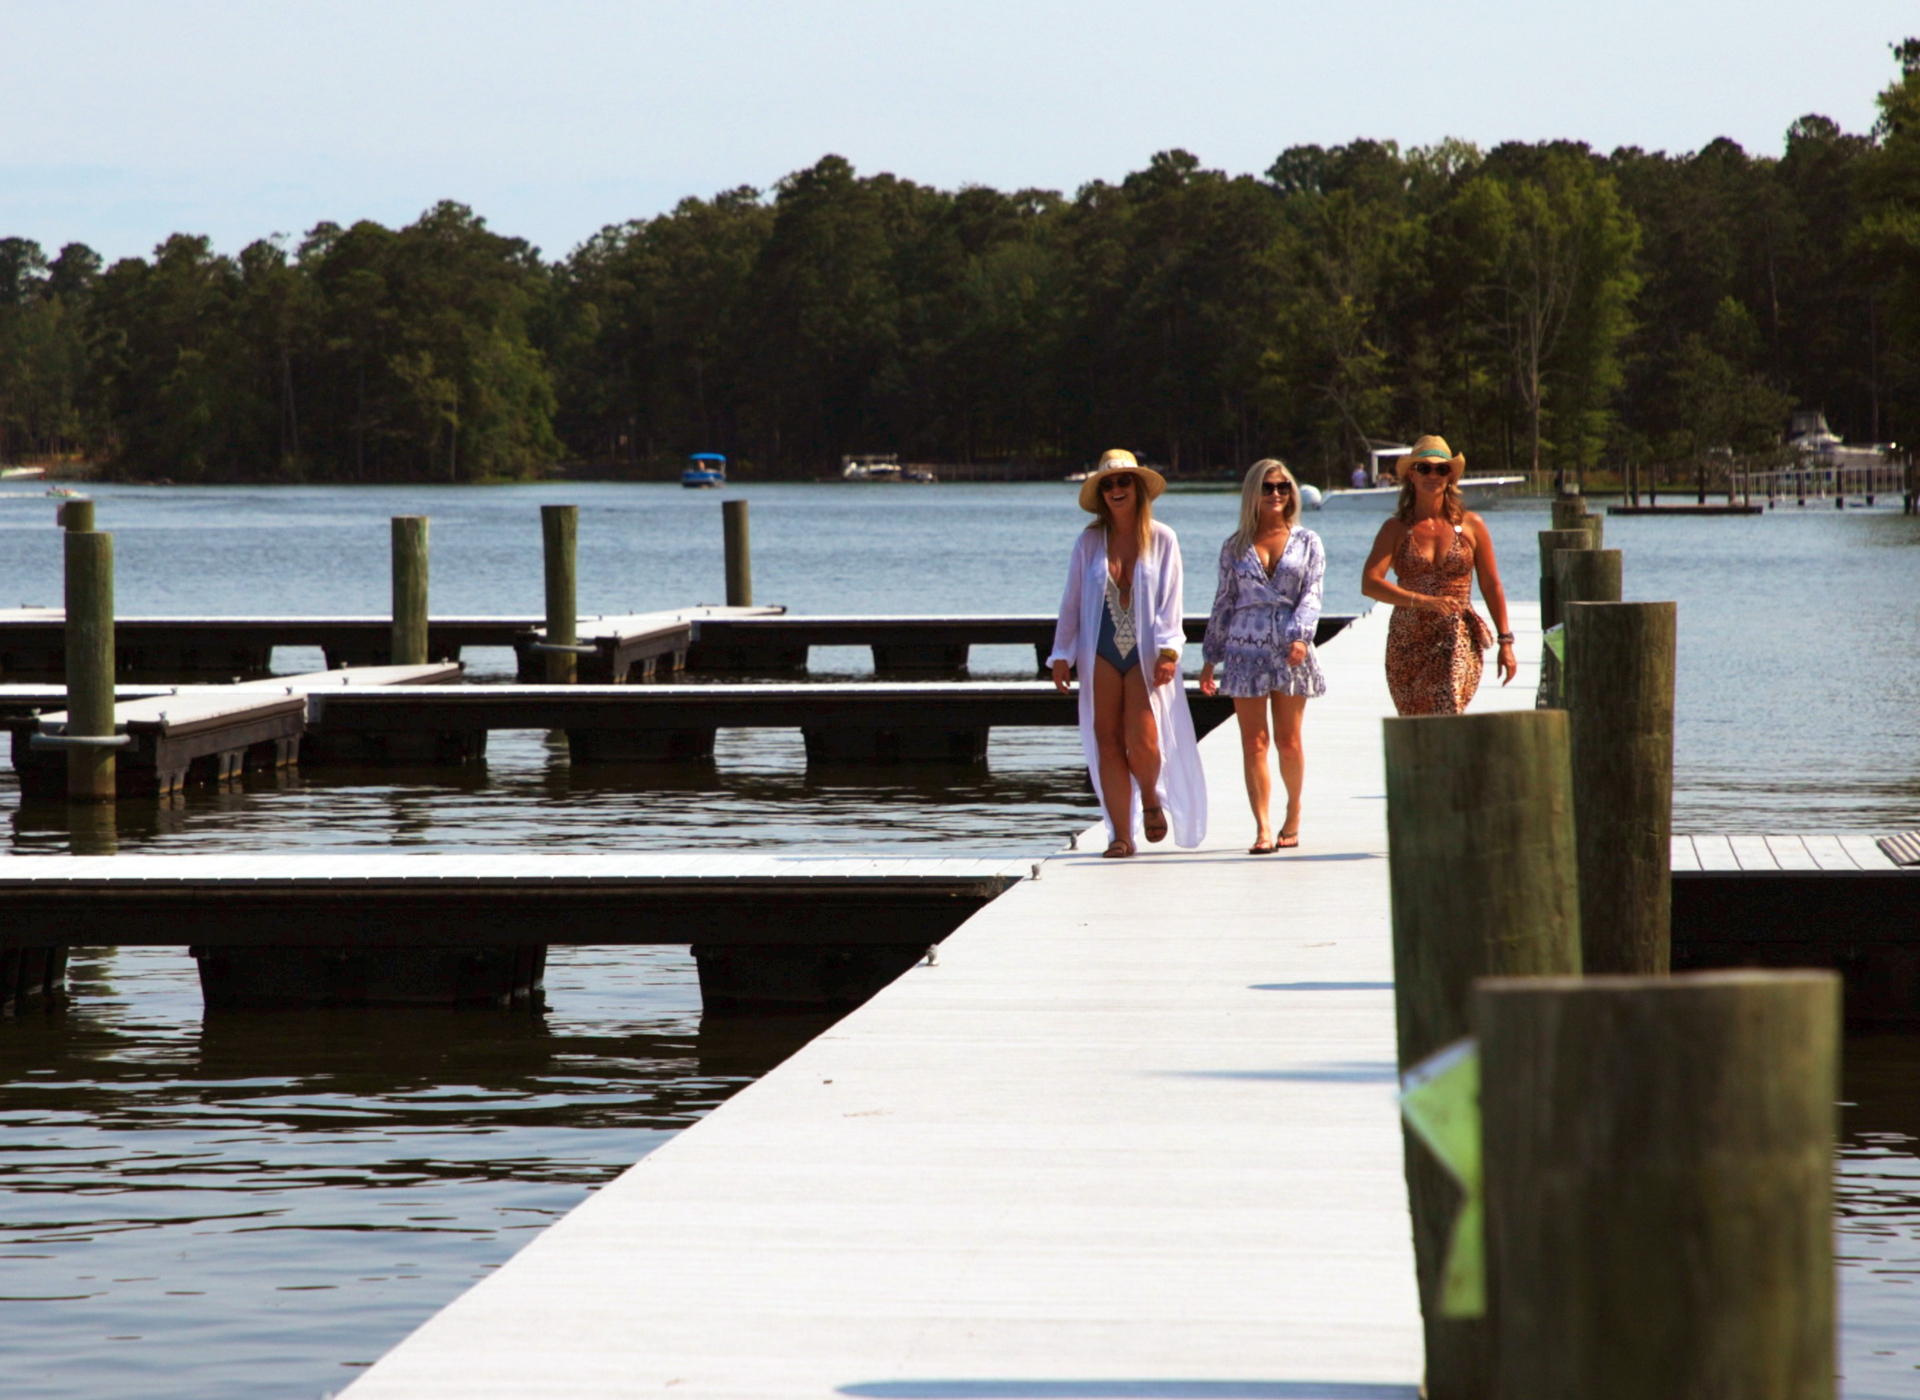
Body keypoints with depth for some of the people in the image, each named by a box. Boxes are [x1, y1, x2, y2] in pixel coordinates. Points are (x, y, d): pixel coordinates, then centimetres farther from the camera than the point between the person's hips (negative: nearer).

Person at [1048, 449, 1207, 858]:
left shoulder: (1161, 540, 2)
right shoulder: (1088, 543, 6)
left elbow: (1170, 600, -1)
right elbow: (1072, 602, 9)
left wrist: (1168, 651, -13)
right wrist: (1062, 655, 4)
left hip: (1145, 656, -2)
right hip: (1101, 655, 2)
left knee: (1143, 743, -12)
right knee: (1108, 744, -2)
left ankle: (1151, 798, 20)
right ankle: (1121, 834, 5)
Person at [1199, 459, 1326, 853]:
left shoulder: (1307, 543, 8)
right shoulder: (1235, 546, 10)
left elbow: (1311, 596, -1)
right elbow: (1224, 602, 13)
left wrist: (1300, 636, -18)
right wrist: (1210, 658, 10)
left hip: (1290, 650, -1)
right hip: (1245, 650, 1)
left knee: (1289, 741, 3)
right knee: (1254, 743, -6)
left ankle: (1293, 812, 24)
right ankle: (1263, 828, -9)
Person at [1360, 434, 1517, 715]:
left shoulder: (1471, 525, 6)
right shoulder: (1396, 529, 5)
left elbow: (1491, 587, 11)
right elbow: (1369, 583, -9)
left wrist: (1505, 641, 7)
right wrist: (1424, 601, -21)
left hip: (1457, 639, -2)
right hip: (1407, 644, 2)